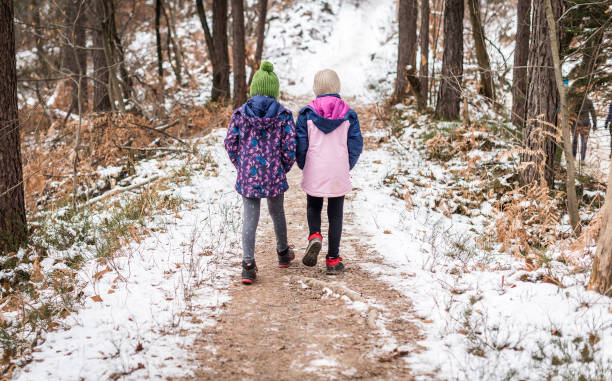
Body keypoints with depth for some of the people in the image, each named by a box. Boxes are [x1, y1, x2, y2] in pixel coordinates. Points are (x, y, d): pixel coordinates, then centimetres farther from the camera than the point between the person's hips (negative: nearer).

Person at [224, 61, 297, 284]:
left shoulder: (240, 113, -2)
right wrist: (284, 168, 9)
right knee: (277, 213, 20)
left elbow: (230, 143, 1)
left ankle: (248, 265, -6)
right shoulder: (283, 115, -6)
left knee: (249, 219, 3)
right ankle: (283, 253, 40)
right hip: (275, 175, 0)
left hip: (248, 176, 0)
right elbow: (289, 147, -8)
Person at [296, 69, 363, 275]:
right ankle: (333, 259, 12)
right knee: (335, 214, 10)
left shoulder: (307, 113, -6)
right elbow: (356, 145, -1)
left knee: (313, 207, 22)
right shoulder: (349, 114, -3)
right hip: (339, 175, 0)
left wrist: (304, 167, 12)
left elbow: (300, 144, -4)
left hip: (314, 173, 0)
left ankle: (314, 235, -6)